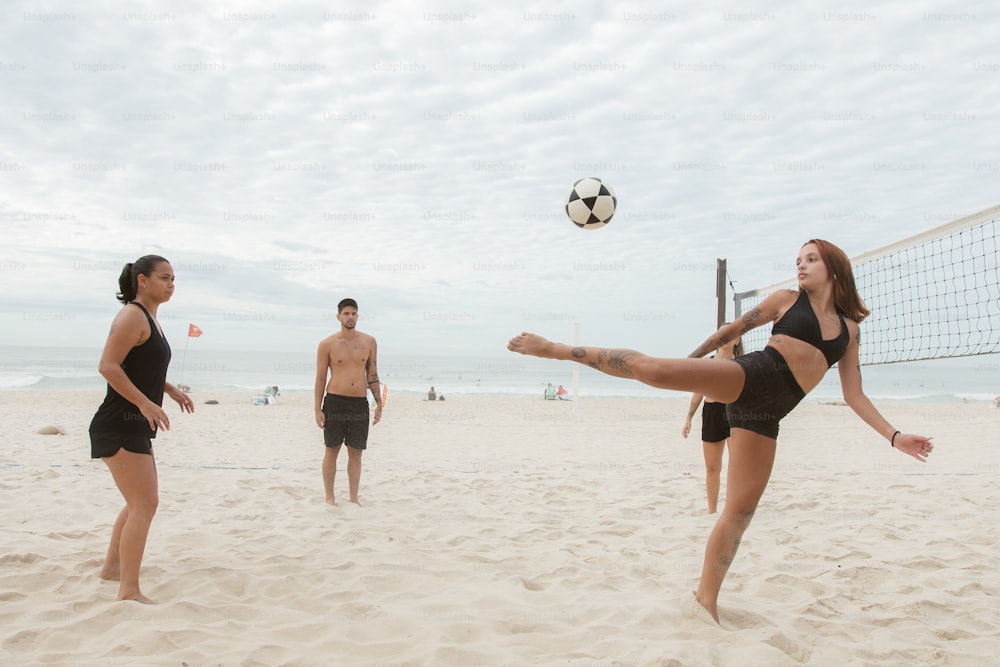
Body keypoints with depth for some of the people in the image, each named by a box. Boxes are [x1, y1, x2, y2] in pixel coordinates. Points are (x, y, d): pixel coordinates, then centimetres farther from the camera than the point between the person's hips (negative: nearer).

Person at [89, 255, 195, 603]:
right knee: (145, 504, -10)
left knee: (142, 501, 22)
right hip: (120, 426, -11)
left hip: (136, 426, 11)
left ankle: (112, 567, 37)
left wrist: (171, 390, 15)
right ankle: (129, 590, -5)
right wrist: (146, 404, -26)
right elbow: (108, 366, -23)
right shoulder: (132, 316, -13)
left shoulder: (149, 319, 16)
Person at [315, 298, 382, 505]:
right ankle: (330, 497, 15)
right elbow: (320, 378, 0)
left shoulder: (369, 342, 5)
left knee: (356, 453, 8)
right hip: (335, 402, -2)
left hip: (360, 403, 2)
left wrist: (379, 404, 7)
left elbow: (372, 374, 10)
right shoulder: (327, 344, -2)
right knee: (332, 451, 5)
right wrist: (318, 409, -4)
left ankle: (354, 497, 18)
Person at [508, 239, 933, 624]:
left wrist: (894, 436, 8)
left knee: (739, 512, -2)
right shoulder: (787, 300, 10)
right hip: (750, 376, -3)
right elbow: (734, 329, 15)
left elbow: (854, 395, 17)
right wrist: (691, 362, 16)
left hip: (765, 414, 4)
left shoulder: (849, 329, 19)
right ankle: (558, 349, -14)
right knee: (652, 369, -27)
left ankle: (705, 601, 10)